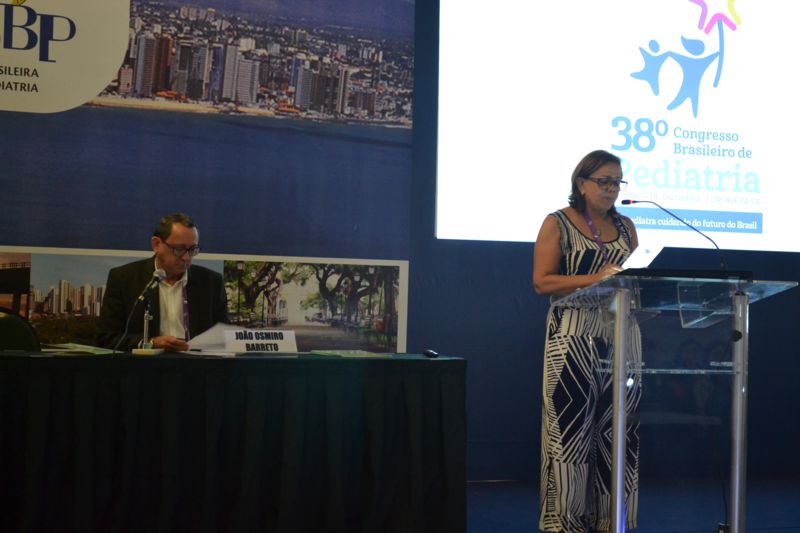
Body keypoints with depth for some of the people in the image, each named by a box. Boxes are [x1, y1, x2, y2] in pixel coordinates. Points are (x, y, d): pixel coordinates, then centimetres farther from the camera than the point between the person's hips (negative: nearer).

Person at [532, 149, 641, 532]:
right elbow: (542, 282, -8)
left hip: (621, 337, 5)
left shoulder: (625, 227, 15)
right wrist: (597, 278, -17)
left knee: (617, 429, 4)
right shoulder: (558, 224, 0)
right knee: (571, 429, -4)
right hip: (574, 339, -5)